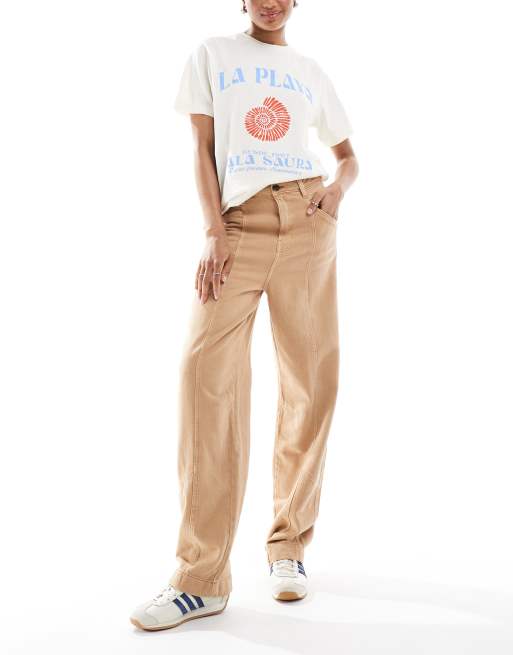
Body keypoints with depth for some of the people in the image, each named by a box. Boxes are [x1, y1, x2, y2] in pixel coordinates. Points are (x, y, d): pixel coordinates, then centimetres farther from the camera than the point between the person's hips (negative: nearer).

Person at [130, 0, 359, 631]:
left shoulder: (311, 71, 22)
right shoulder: (211, 55, 16)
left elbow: (347, 154, 26)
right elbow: (203, 149, 6)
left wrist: (339, 188, 1)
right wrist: (213, 234, -8)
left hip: (306, 220, 3)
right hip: (238, 219, -2)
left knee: (312, 379, -4)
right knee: (207, 367, -19)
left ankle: (288, 545, 10)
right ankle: (202, 578, -17)